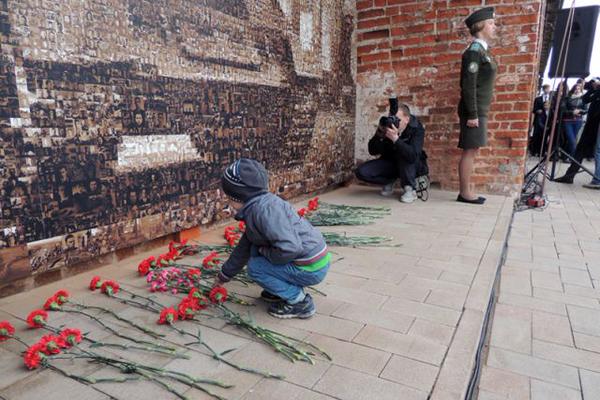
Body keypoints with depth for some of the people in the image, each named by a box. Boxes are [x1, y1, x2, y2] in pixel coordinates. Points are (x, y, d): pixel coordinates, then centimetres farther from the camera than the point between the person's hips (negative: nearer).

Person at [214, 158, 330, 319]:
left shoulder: (264, 209, -23)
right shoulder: (254, 208, 9)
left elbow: (289, 248, -31)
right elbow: (244, 248, 21)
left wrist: (264, 251, -11)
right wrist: (224, 275, 29)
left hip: (312, 268, -9)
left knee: (255, 267, -7)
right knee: (255, 250, 11)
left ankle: (299, 301, -1)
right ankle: (288, 288, 19)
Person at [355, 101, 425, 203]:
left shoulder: (417, 129, -23)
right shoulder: (386, 125, -15)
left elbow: (413, 156, -41)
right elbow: (372, 152, -18)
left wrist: (395, 139, -51)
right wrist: (380, 134, -35)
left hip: (412, 166, -3)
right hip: (390, 162, 3)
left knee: (404, 155, -38)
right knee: (362, 172, -18)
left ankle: (409, 189, -17)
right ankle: (390, 181, 8)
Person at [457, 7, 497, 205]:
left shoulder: (482, 50, 17)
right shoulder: (474, 51, -11)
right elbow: (469, 85, -18)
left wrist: (478, 113, 19)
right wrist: (472, 114, -21)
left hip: (480, 109, 9)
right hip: (475, 110, -9)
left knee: (472, 151, 9)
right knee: (469, 151, -6)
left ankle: (466, 191, 14)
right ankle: (465, 193, 0)